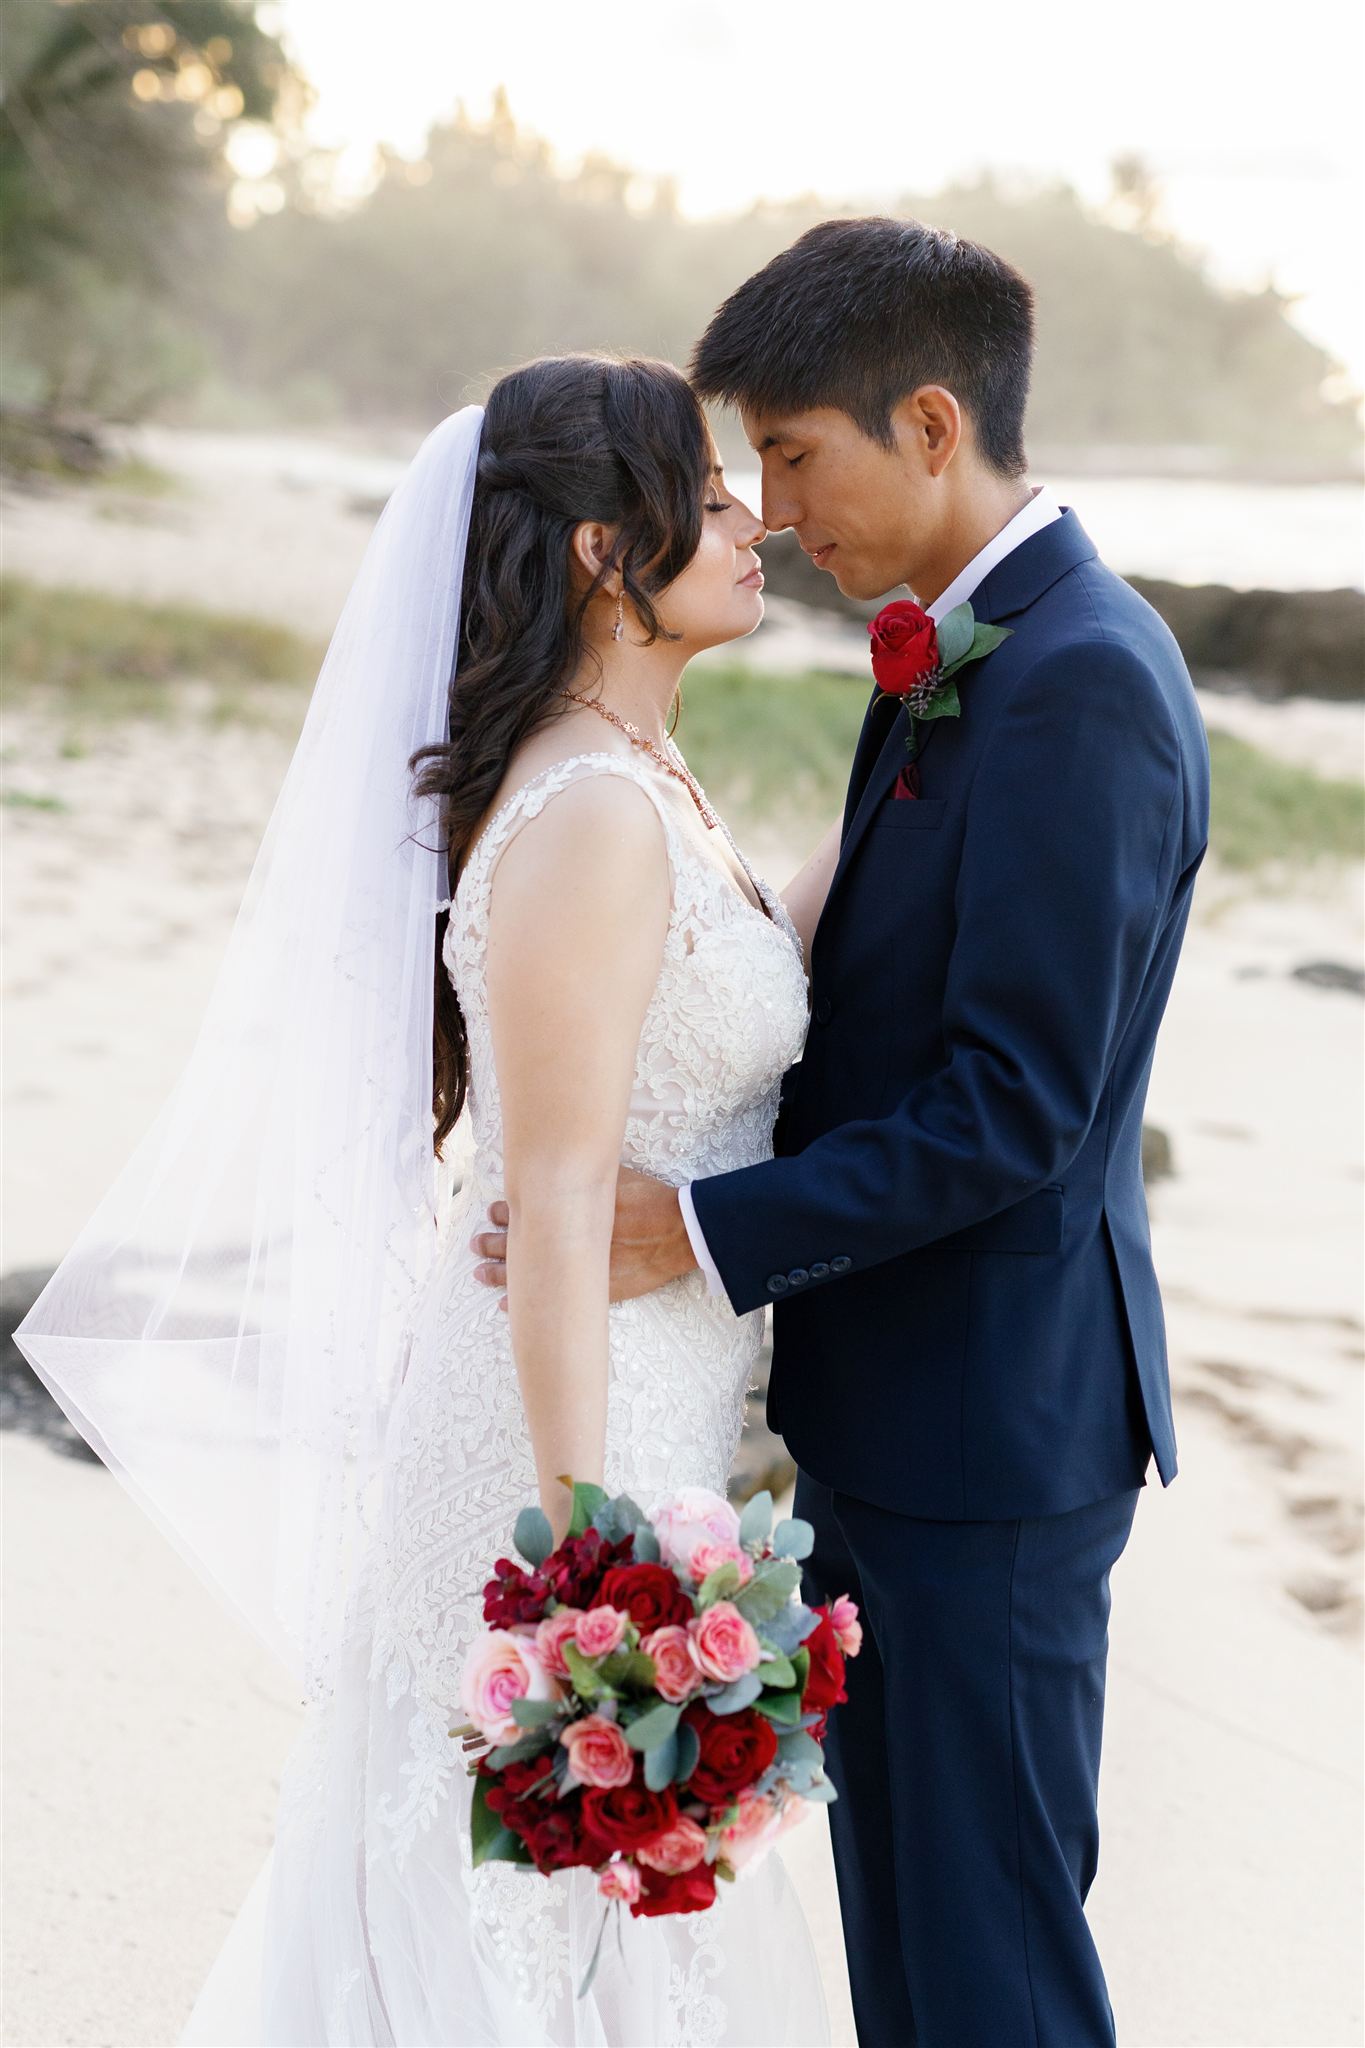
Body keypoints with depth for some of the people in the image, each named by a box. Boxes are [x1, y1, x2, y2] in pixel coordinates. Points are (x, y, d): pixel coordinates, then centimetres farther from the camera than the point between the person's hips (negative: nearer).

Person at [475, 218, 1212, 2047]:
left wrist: (708, 1233, -23)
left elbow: (1017, 1105, -24)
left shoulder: (1077, 682, -20)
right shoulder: (976, 653, 11)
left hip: (985, 1429, -10)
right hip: (903, 1411, 10)